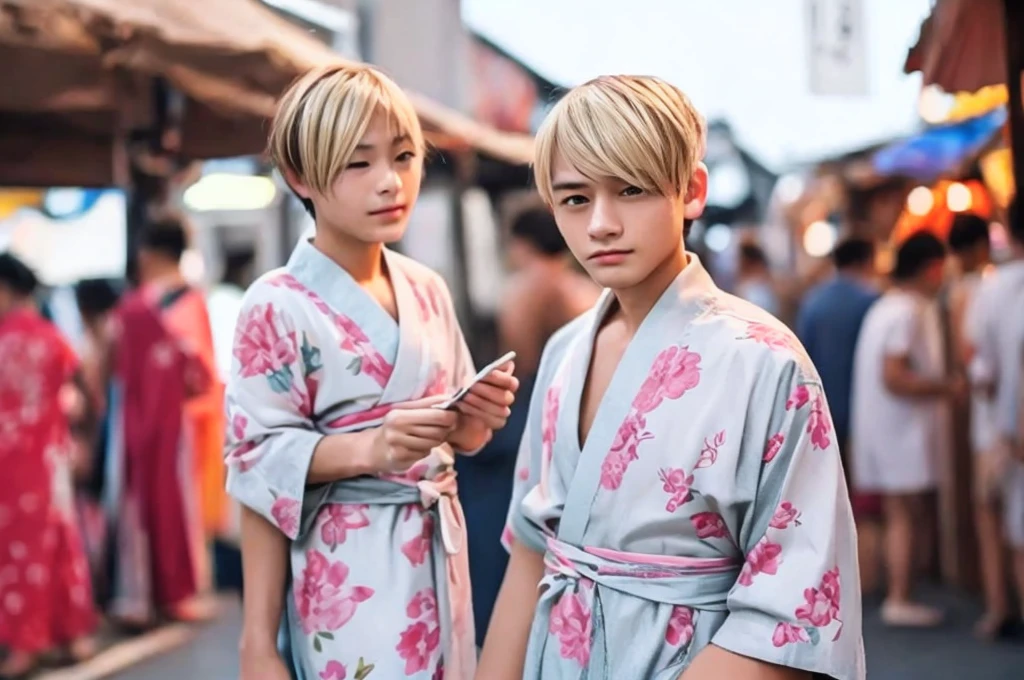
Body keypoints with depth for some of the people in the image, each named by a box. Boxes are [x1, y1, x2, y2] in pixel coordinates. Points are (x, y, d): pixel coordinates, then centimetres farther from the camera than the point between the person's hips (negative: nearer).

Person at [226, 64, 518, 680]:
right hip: (348, 567, -6)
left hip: (437, 552, 6)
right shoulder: (279, 306, -11)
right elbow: (260, 466, -13)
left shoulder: (427, 290, 7)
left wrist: (479, 415, -6)